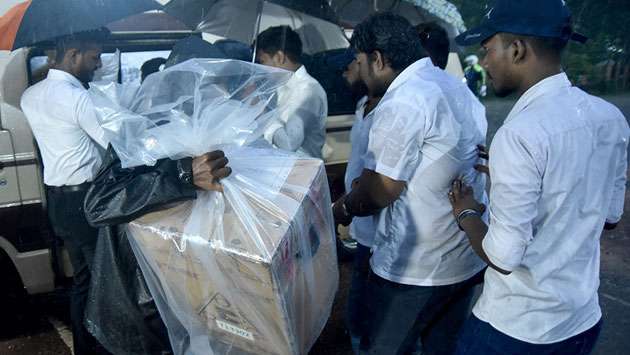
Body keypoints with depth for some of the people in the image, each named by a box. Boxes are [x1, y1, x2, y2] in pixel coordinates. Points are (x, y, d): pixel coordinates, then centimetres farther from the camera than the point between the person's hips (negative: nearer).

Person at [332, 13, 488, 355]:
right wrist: (368, 183, 15)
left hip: (415, 267, -8)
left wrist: (344, 208, 1)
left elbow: (380, 192, -19)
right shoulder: (456, 87, 9)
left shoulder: (401, 103, -21)